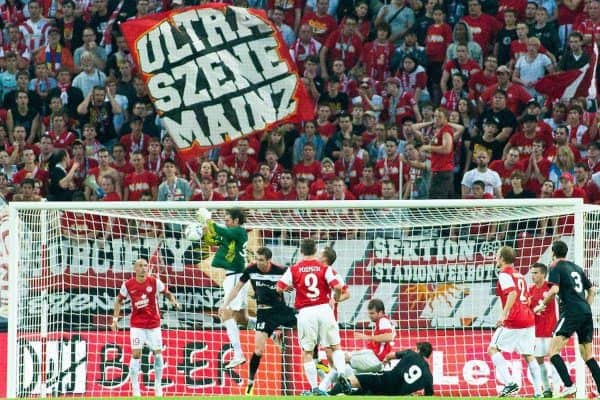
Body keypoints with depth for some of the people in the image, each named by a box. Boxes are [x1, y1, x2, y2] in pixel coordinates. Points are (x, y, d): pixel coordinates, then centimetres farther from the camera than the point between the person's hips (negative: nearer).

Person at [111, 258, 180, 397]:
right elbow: (119, 300, 9)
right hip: (137, 325, -1)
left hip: (154, 324, 1)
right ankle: (135, 388, -4)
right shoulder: (128, 285, -5)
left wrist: (174, 301, -15)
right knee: (136, 354, -9)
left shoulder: (155, 282, -6)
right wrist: (115, 319, 3)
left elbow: (167, 293, 6)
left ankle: (158, 385, 20)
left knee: (158, 353, 3)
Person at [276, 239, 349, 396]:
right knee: (335, 346, 13)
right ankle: (342, 375, -6)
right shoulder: (325, 268, 1)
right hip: (324, 309, 0)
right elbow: (338, 286, -10)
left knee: (307, 351, 8)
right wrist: (336, 297, 12)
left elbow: (279, 288, -3)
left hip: (305, 312, 0)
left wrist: (291, 287, 19)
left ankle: (314, 388, 4)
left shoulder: (294, 269, 2)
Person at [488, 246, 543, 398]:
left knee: (493, 349, -1)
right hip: (528, 319, 8)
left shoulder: (504, 274, -6)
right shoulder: (519, 275, 20)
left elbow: (512, 293, -21)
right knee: (528, 355, 12)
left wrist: (504, 314, -25)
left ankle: (509, 383, -16)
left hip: (514, 321, -8)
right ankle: (538, 391, 7)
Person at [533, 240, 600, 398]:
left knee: (553, 351, -11)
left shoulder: (556, 267, 0)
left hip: (571, 312, -7)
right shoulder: (576, 268, 21)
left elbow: (554, 290, -15)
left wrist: (542, 305, -2)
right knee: (587, 355, 16)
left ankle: (569, 386, -27)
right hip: (586, 313, 7)